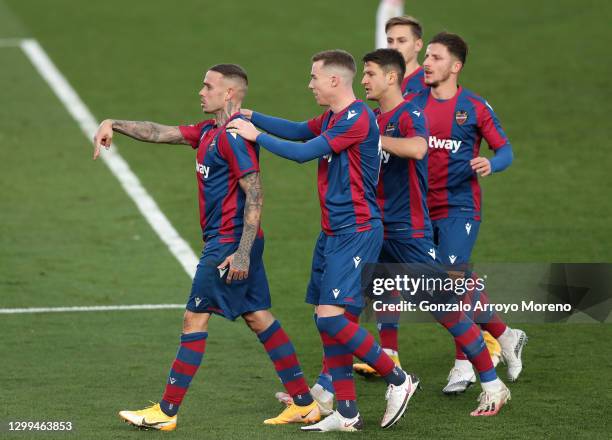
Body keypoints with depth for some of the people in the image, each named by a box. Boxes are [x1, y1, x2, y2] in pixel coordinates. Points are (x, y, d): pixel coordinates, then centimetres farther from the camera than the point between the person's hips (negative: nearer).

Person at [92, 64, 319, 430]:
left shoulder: (235, 135, -17)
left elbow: (255, 196, -21)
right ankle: (305, 404, 11)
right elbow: (162, 133, 19)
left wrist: (242, 252, -24)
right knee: (258, 317, 10)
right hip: (228, 242, 10)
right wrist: (114, 125, 10)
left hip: (229, 244, -10)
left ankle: (166, 413, 2)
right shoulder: (209, 132, 14)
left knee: (195, 319, -4)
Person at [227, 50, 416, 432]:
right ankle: (347, 413, 10)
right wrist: (251, 116, 18)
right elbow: (299, 131, 28)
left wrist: (255, 135, -9)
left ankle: (398, 380, -3)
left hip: (356, 232, -10)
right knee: (325, 320, 6)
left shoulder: (358, 118, -17)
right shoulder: (332, 118, 13)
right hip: (333, 232, 10)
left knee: (331, 315, -16)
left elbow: (303, 152, -19)